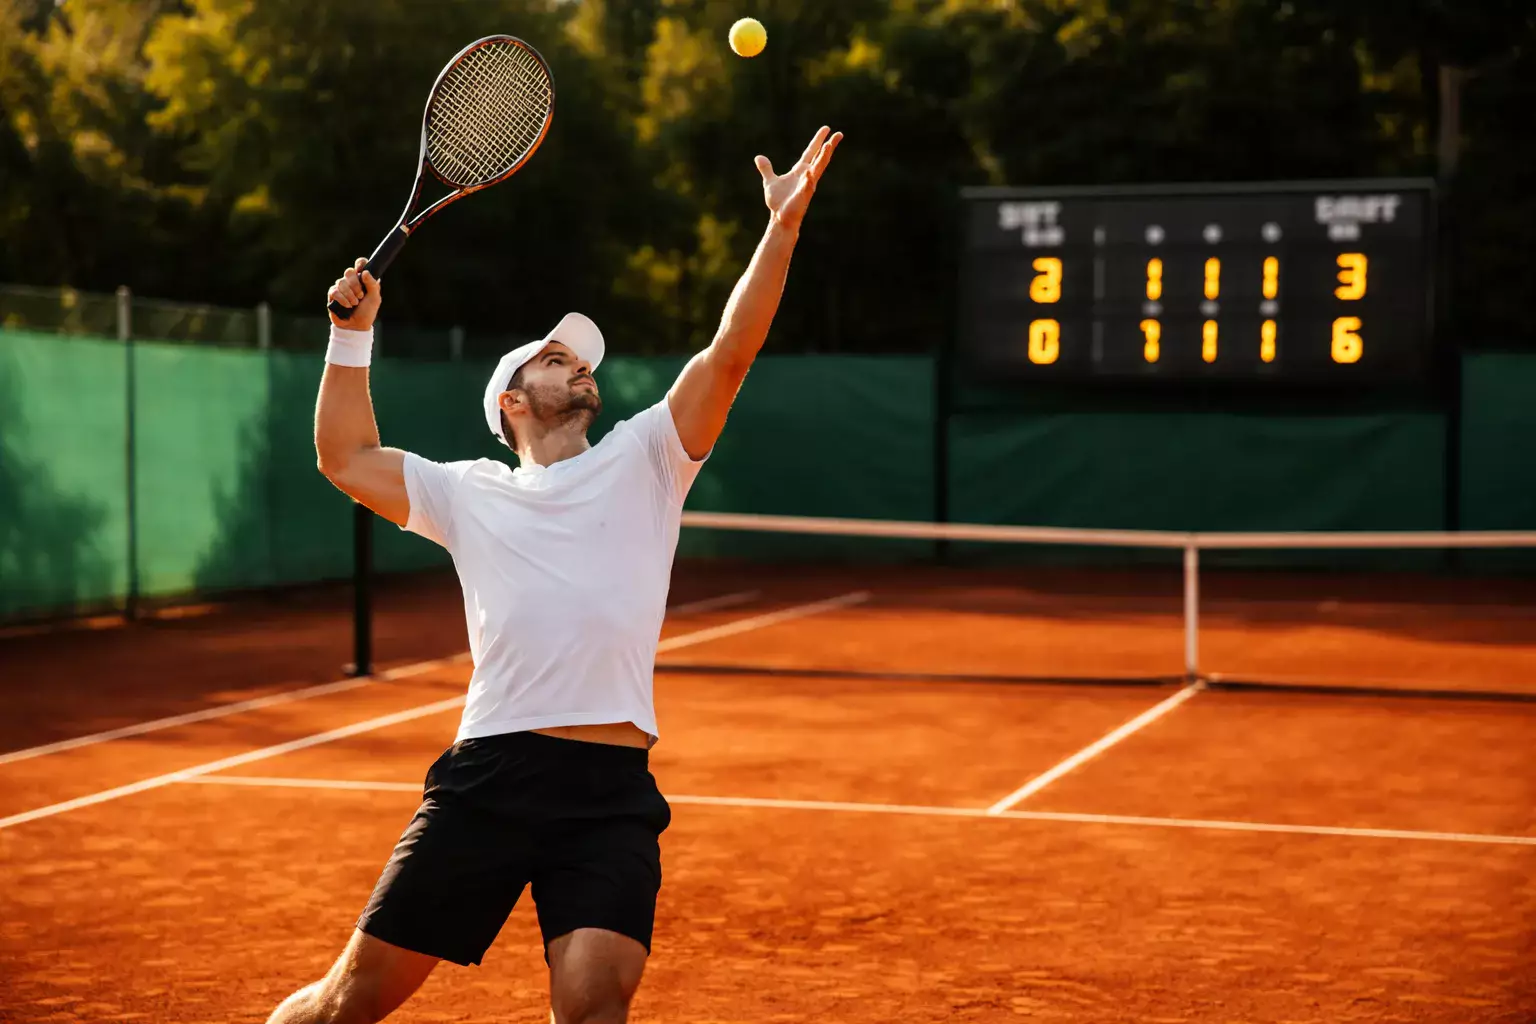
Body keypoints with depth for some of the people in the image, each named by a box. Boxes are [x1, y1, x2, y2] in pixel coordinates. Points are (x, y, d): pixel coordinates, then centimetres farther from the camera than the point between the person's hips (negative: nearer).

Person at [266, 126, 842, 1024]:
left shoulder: (641, 461, 14)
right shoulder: (470, 493, 19)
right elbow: (347, 457, 26)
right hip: (488, 776, 1)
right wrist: (354, 333, 19)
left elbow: (732, 349, 4)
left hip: (612, 791, -1)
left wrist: (783, 224, -5)